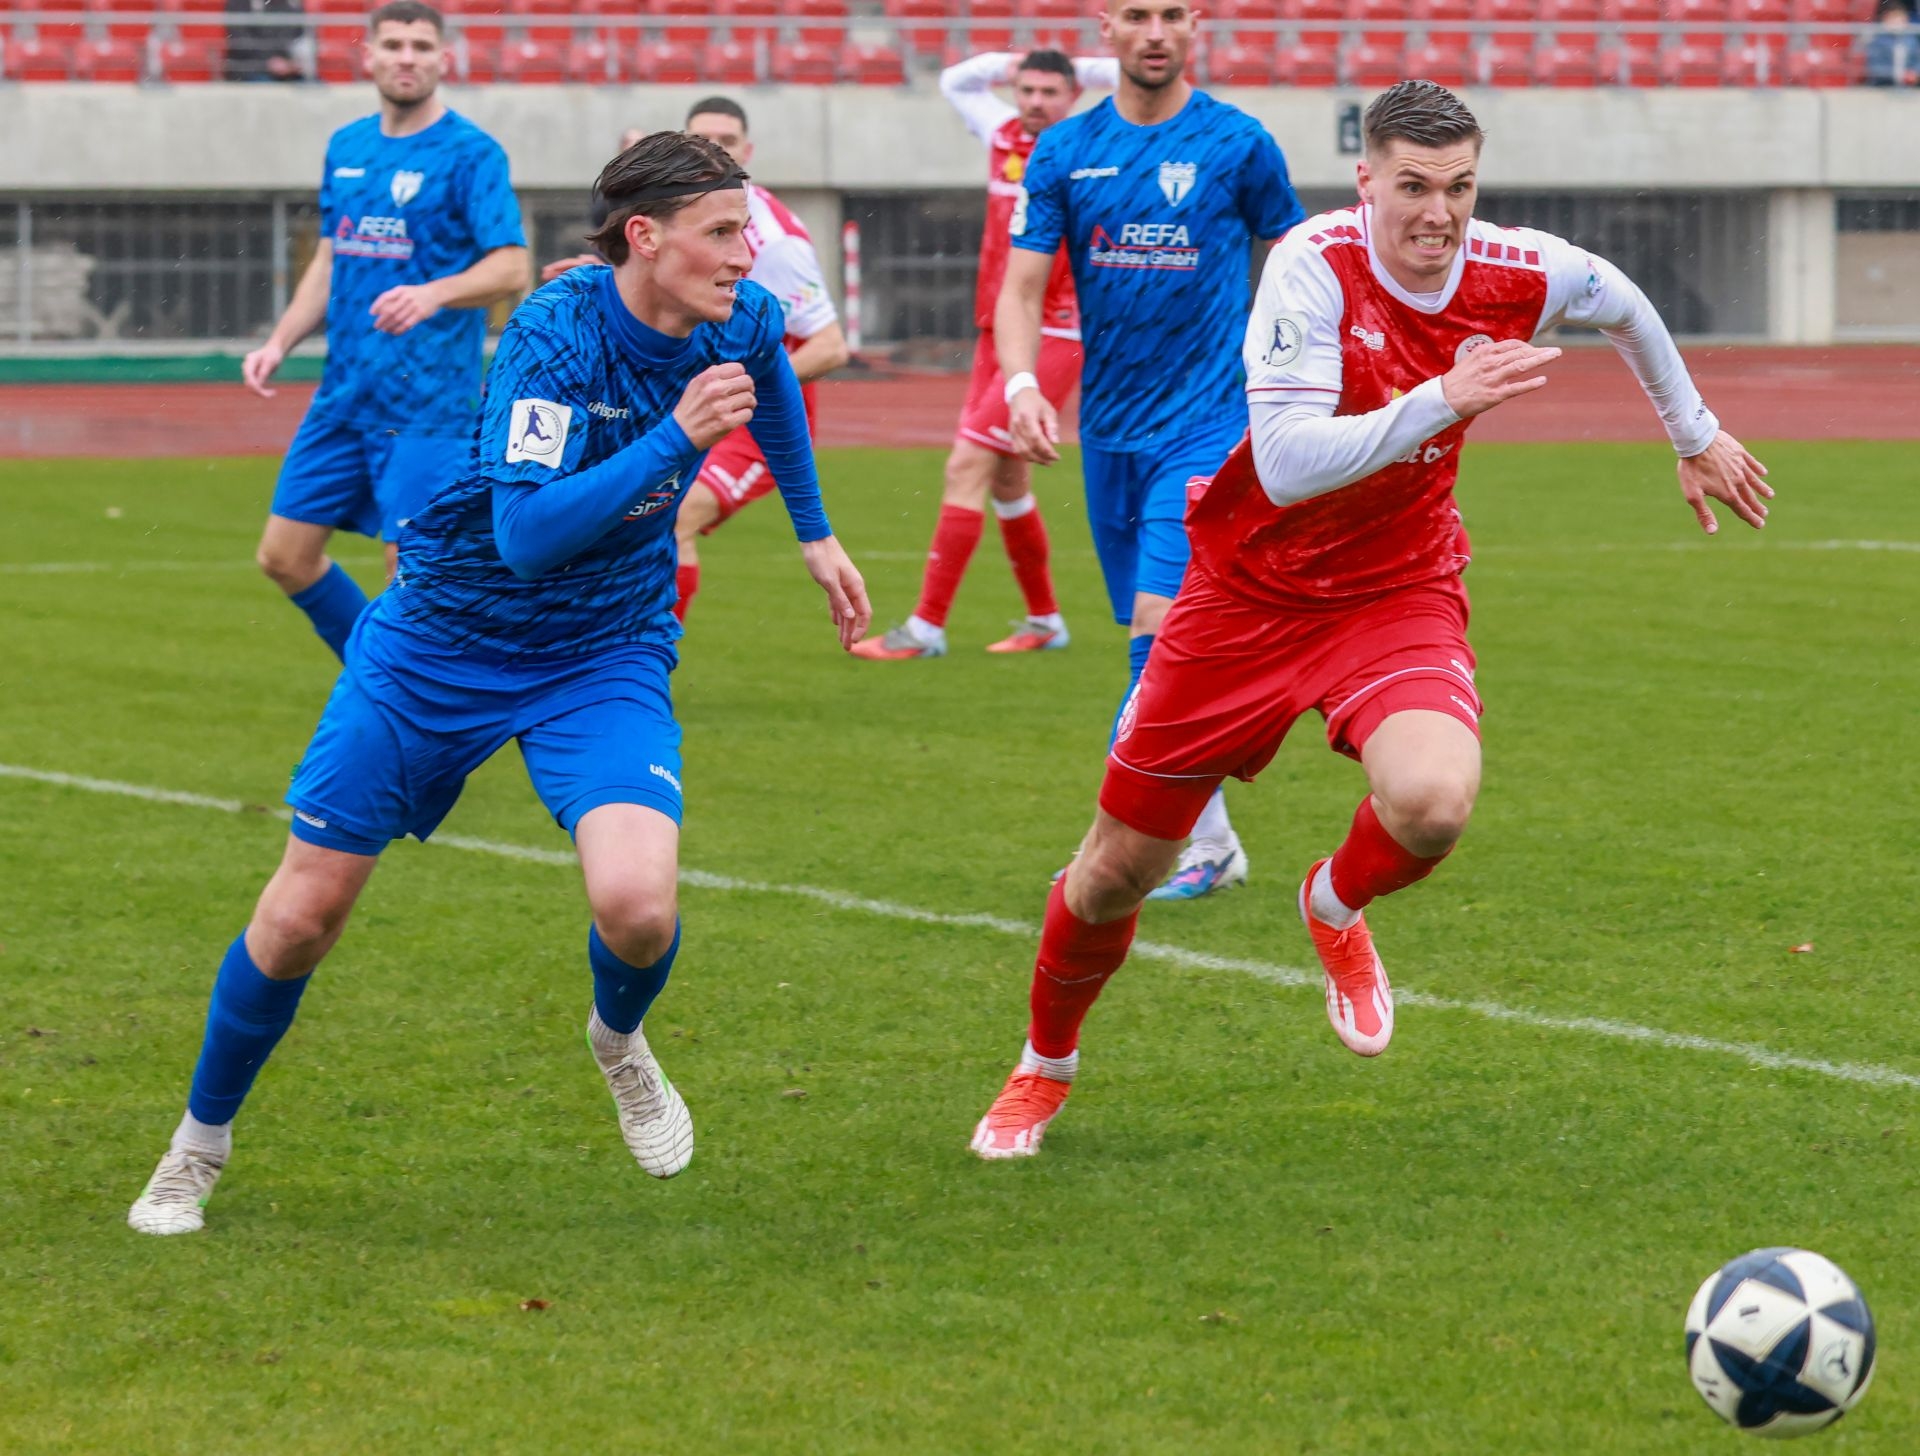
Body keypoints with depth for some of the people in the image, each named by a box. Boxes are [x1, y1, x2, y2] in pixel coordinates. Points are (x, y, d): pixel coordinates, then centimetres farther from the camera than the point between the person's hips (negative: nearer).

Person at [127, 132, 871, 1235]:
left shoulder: (744, 323, -8)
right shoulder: (555, 334, -25)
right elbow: (526, 534, -35)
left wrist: (816, 534, 25)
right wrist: (675, 438, -39)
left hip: (607, 657, 3)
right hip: (443, 637, -3)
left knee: (638, 904, -24)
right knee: (303, 914, 1)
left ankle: (620, 1041, 13)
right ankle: (201, 1144, 26)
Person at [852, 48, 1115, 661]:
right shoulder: (1005, 136, 9)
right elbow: (955, 81, 28)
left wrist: (1076, 70, -5)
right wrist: (1012, 63, 13)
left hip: (1053, 337, -7)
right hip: (997, 332, 7)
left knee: (968, 464, -14)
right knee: (1004, 478, 12)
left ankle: (927, 626, -13)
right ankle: (1044, 619, 27)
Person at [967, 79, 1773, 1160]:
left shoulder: (1516, 275, -12)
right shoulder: (1315, 267, -23)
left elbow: (1622, 302, 14)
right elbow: (1286, 464, -33)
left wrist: (1696, 434, 26)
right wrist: (1441, 401, -41)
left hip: (1398, 594, 1)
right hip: (1250, 592, -1)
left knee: (1432, 805, -30)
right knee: (1118, 869, 6)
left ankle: (1337, 909, 8)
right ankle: (1047, 1067, 38)